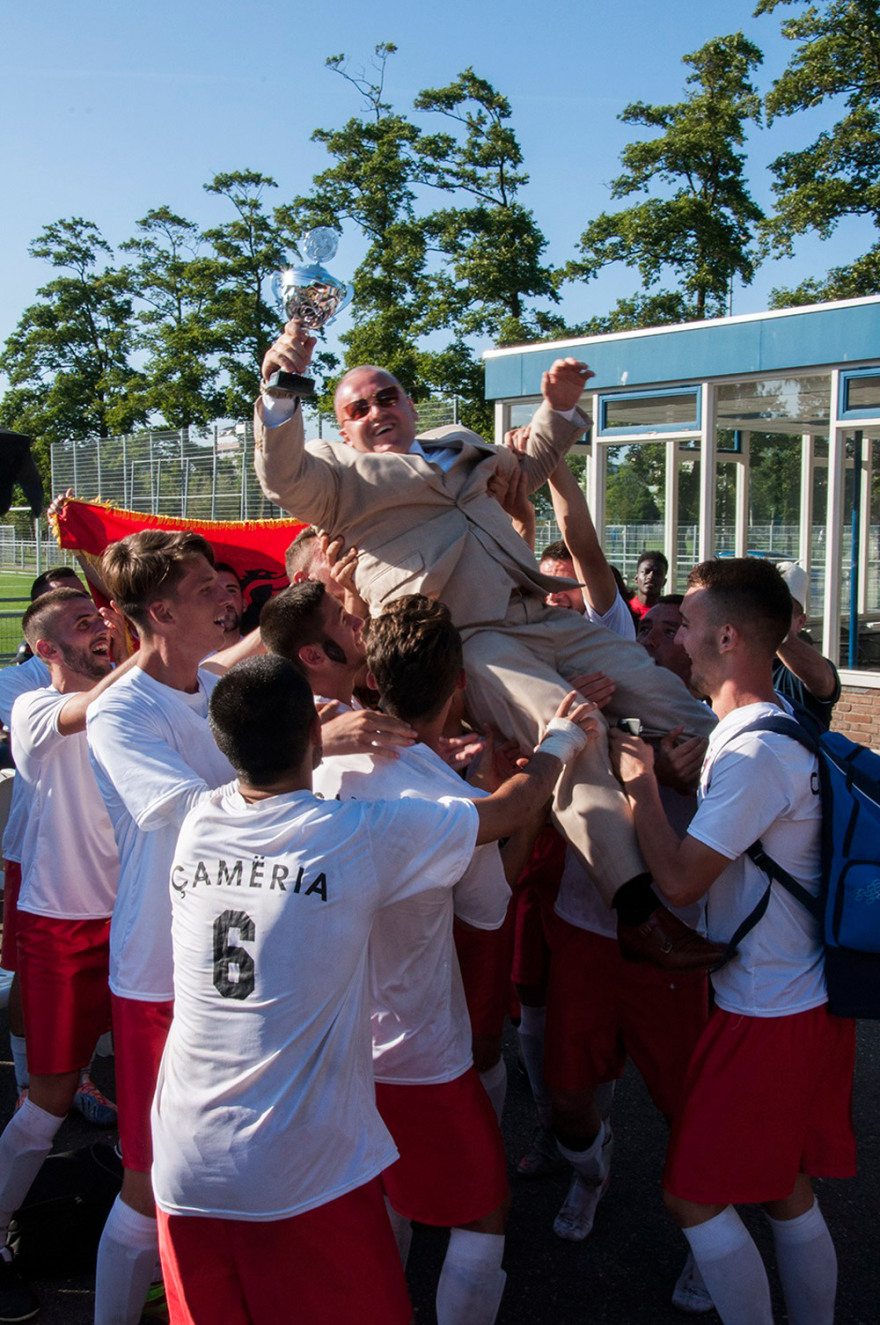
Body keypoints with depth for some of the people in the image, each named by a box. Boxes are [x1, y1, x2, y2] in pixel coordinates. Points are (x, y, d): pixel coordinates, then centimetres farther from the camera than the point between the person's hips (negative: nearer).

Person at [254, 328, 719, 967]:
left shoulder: (457, 443, 32)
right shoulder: (339, 472, 13)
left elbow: (530, 463, 48)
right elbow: (283, 476, -8)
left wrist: (558, 407, 31)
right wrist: (280, 387, -22)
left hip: (545, 620, 8)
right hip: (467, 639, -8)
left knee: (666, 696, 5)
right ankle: (639, 914, -29)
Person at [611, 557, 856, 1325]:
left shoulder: (755, 753, -24)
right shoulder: (773, 729, 7)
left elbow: (679, 880, -24)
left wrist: (640, 779, -14)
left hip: (767, 1017, -9)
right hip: (808, 999, 9)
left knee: (695, 1196, 3)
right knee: (788, 1195, 20)